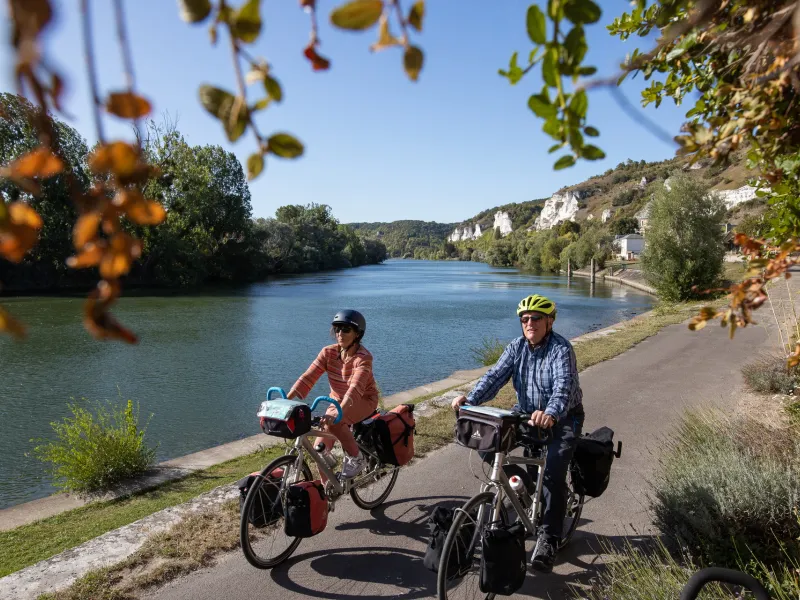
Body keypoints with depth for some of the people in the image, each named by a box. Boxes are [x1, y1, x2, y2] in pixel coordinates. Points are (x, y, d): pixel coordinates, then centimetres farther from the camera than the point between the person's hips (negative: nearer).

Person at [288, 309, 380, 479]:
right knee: (320, 450, -2)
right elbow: (307, 378, -19)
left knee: (333, 421, -34)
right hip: (338, 400, 5)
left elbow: (355, 388, -40)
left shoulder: (363, 357, -25)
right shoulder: (328, 352, -12)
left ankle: (356, 458, -11)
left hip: (363, 400, -5)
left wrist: (336, 413, -55)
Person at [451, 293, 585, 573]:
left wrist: (551, 414, -58)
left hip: (563, 418, -5)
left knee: (553, 473, -22)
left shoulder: (561, 348, -20)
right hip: (526, 413, 5)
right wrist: (470, 399, -34)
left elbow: (563, 385, -37)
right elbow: (495, 376, -16)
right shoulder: (516, 347, -4)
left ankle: (548, 539, -7)